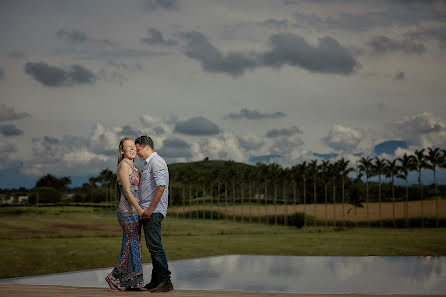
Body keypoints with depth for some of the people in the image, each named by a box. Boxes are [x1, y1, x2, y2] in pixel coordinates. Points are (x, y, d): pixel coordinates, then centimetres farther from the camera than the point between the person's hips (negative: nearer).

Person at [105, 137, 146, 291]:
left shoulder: (133, 167, 17)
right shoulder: (123, 165, -11)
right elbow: (127, 191, -17)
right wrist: (139, 209, -23)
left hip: (134, 211, 9)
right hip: (128, 211, -9)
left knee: (134, 245, 8)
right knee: (132, 245, -8)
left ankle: (133, 282, 11)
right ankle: (114, 277, 3)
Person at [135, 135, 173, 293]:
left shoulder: (156, 161, -10)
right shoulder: (148, 164, 22)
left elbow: (161, 186, -21)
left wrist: (150, 209, -23)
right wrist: (144, 209, 18)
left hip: (154, 211, -10)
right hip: (147, 211, 10)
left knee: (155, 245, -12)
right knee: (152, 246, 10)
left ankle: (165, 280, -12)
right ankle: (156, 281, 14)